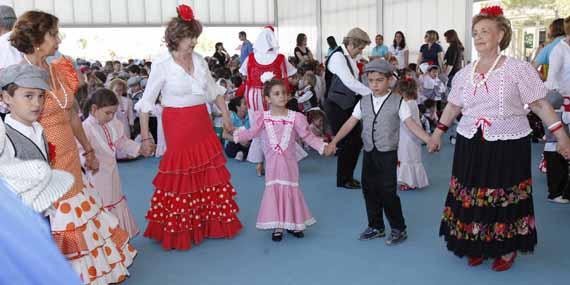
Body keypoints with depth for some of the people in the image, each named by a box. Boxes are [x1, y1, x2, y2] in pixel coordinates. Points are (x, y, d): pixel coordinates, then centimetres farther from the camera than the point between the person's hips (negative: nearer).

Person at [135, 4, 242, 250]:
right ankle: (178, 231, 22)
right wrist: (145, 136, -7)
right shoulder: (161, 65, -10)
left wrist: (226, 116, 12)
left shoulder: (199, 60, 4)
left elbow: (214, 91, 14)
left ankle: (211, 224, 27)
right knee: (181, 179, 3)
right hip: (178, 126, -5)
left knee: (211, 175, 10)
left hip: (203, 124, 5)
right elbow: (146, 103, -6)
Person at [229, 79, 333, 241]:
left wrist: (323, 147, -10)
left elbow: (308, 136, -3)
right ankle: (277, 226, 16)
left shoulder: (295, 117, -8)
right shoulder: (263, 118, -6)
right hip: (272, 163, 0)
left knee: (291, 190, 7)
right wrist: (235, 135, -3)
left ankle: (293, 224, 24)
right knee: (273, 190, 3)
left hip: (289, 162, 0)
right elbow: (251, 133, 4)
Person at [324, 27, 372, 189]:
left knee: (357, 140, 8)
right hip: (336, 106, -8)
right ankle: (342, 180, 16)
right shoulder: (338, 57, -16)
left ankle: (348, 176, 25)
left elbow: (353, 82, 9)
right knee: (346, 141, -1)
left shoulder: (351, 59, 10)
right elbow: (349, 82, -26)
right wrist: (372, 93, -25)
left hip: (349, 105, 8)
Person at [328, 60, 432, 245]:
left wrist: (430, 140, -25)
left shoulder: (398, 102, -7)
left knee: (388, 192, -4)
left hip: (388, 154, -5)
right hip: (369, 153, 5)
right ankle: (376, 227, 27)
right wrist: (334, 142, -2)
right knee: (369, 191, 11)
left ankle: (399, 229, 15)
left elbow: (411, 125, -13)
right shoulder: (363, 102, 5)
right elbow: (350, 123, 4)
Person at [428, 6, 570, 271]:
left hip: (508, 146, -4)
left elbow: (540, 104, -5)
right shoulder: (465, 72, 7)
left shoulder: (517, 68, -7)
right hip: (470, 145, 4)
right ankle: (476, 246, 26)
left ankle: (507, 249, 24)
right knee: (470, 197, 8)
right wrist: (438, 131, 18)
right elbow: (453, 105, 18)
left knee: (505, 199, 5)